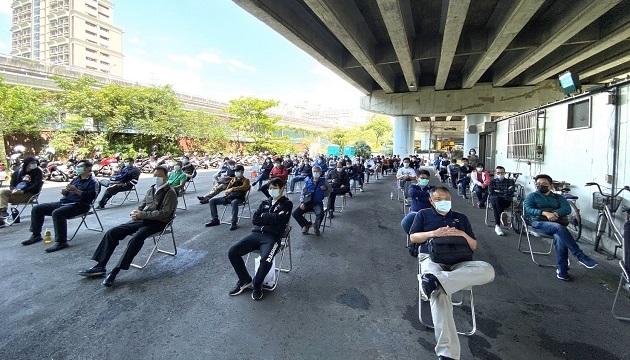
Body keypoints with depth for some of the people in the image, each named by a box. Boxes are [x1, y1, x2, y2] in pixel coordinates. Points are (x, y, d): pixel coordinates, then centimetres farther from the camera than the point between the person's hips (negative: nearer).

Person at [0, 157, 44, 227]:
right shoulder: (17, 173, 14)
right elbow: (12, 185, 12)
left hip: (29, 194, -6)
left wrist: (23, 191, -23)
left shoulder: (37, 171, -2)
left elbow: (37, 185, -12)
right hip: (16, 192, 6)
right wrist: (14, 189, -13)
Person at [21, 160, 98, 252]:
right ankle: (36, 235, 18)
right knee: (37, 209, 7)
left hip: (79, 205, -10)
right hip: (64, 202, 10)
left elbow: (90, 196, -20)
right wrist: (65, 191, 4)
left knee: (57, 213, -35)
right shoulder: (76, 178, 21)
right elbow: (68, 191, 27)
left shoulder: (93, 182, -7)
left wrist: (76, 190, -26)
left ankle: (61, 241, -29)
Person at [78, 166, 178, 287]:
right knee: (112, 232, -3)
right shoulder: (152, 189, 16)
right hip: (141, 219, 8)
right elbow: (142, 206, 22)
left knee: (136, 239, -32)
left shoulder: (170, 192, -9)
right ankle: (100, 266, 3)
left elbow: (164, 213, -18)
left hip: (156, 223, -8)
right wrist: (136, 212, -2)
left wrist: (142, 214, -19)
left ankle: (115, 272, -25)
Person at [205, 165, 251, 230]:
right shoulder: (233, 180, 28)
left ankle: (234, 223, -41)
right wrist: (227, 191, 0)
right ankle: (215, 220, 0)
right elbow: (227, 189, 25)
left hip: (238, 198, -7)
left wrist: (233, 189, -18)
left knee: (234, 202, -43)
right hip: (229, 196, 7)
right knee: (212, 201, -4)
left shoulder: (246, 180, 11)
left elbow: (244, 187, -11)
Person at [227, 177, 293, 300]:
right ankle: (245, 280, 10)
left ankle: (256, 284, -1)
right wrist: (271, 220, -4)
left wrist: (263, 216, 3)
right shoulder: (265, 203, 21)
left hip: (272, 237, -5)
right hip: (256, 234, 6)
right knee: (232, 252, -11)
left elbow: (278, 219, -12)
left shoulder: (287, 203, 5)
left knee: (265, 260, -33)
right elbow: (254, 220, 9)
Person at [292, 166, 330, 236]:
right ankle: (306, 224, 9)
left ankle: (316, 227, -2)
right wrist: (302, 203, -3)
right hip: (307, 202, 2)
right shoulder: (308, 181, 9)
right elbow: (302, 193, 12)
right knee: (295, 213, -17)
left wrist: (325, 189, -13)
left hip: (317, 203, -2)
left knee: (320, 213, -34)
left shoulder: (323, 181, 6)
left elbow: (326, 195, 8)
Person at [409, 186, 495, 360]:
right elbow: (413, 237, 9)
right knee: (439, 293, -35)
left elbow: (474, 246, 19)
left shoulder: (461, 218, 24)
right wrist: (433, 233, -7)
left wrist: (463, 235, -2)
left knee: (487, 270, -30)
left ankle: (434, 281, -44)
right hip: (432, 259, -3)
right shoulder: (423, 214, 18)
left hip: (458, 262, 3)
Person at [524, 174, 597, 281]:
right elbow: (528, 209, -2)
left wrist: (555, 213, -17)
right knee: (559, 228, -35)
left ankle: (561, 271, -27)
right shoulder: (531, 196, 17)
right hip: (538, 223, -2)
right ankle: (580, 256, -32)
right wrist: (545, 213, -19)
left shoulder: (558, 198, 25)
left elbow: (567, 209, 5)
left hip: (555, 224, 2)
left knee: (560, 238, -32)